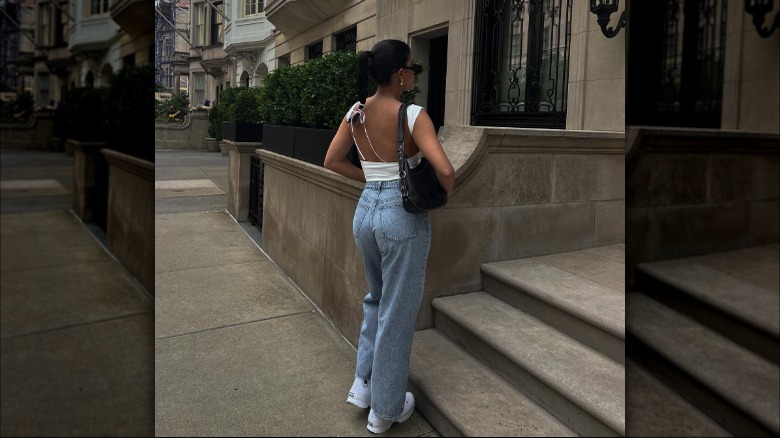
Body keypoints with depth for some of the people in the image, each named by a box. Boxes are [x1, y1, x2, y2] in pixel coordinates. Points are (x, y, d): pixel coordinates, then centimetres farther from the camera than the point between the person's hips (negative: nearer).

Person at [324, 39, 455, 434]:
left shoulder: (356, 112, 2)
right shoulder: (412, 115, -15)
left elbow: (332, 161, 9)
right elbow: (444, 169, -24)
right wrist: (447, 192, -3)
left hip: (366, 210, 6)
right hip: (402, 215, -6)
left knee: (377, 298, 28)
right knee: (397, 312, 8)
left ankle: (364, 383, 28)